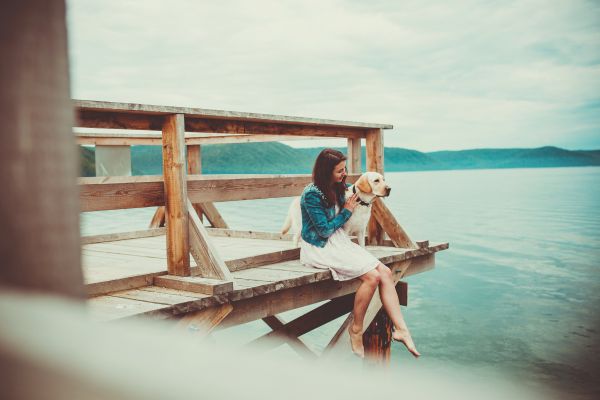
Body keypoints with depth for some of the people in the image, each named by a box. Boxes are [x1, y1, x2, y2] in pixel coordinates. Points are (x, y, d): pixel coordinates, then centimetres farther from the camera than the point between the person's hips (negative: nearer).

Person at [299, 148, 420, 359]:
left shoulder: (338, 188, 8)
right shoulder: (312, 194, -16)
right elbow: (324, 230, -15)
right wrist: (347, 211, -6)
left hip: (339, 241, 8)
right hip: (320, 248, -8)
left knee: (385, 272, -12)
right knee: (372, 276, -23)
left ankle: (400, 329, -10)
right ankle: (356, 329, -6)